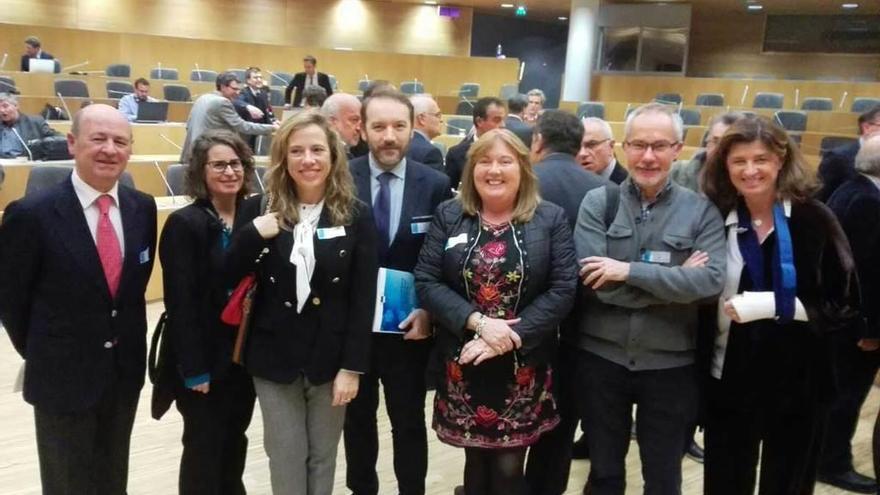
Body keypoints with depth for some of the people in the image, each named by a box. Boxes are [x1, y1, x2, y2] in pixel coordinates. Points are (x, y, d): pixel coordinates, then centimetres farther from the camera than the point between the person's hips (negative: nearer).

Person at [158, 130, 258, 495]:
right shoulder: (184, 223, -13)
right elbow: (181, 303, -15)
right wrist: (194, 368, -15)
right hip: (206, 356, -5)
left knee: (235, 441, 18)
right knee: (204, 446, 8)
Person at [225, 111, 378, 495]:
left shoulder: (356, 216, -4)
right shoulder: (259, 211, -1)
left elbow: (363, 299, -6)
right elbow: (228, 281, -4)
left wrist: (352, 366, -9)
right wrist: (252, 234, -20)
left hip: (330, 357, -1)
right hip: (275, 356, 1)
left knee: (323, 457, 14)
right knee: (286, 459, 12)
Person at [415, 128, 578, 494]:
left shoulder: (551, 219, 0)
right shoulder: (448, 216, 3)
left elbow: (563, 289, -6)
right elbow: (426, 281, -4)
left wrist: (512, 337, -16)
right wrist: (478, 322, -17)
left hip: (524, 366, -1)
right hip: (463, 364, 1)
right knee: (477, 463, 13)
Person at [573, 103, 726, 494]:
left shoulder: (701, 210, -4)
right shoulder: (597, 202, -5)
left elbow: (710, 281, -18)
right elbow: (596, 282, -16)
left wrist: (629, 270, -22)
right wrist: (675, 281, -17)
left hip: (671, 364, 0)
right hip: (601, 357, 0)